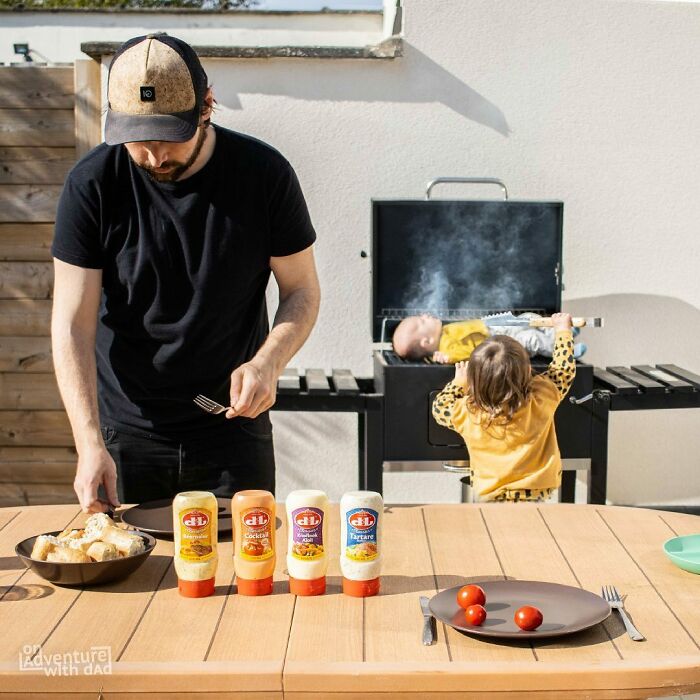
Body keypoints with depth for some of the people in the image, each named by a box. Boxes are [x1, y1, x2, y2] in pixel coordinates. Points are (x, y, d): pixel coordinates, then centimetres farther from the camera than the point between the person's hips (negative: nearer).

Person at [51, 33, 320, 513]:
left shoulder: (264, 173, -10)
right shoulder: (92, 185, -11)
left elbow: (302, 290, -1)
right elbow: (73, 325, -11)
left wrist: (268, 362, -21)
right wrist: (90, 443, -21)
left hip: (234, 427, 0)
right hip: (124, 435, 0)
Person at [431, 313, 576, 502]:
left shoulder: (468, 414, -12)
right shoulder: (541, 399, -10)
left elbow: (440, 408, 12)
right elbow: (564, 369, 10)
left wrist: (459, 383, 22)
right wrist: (563, 330, 24)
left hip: (490, 498, -2)